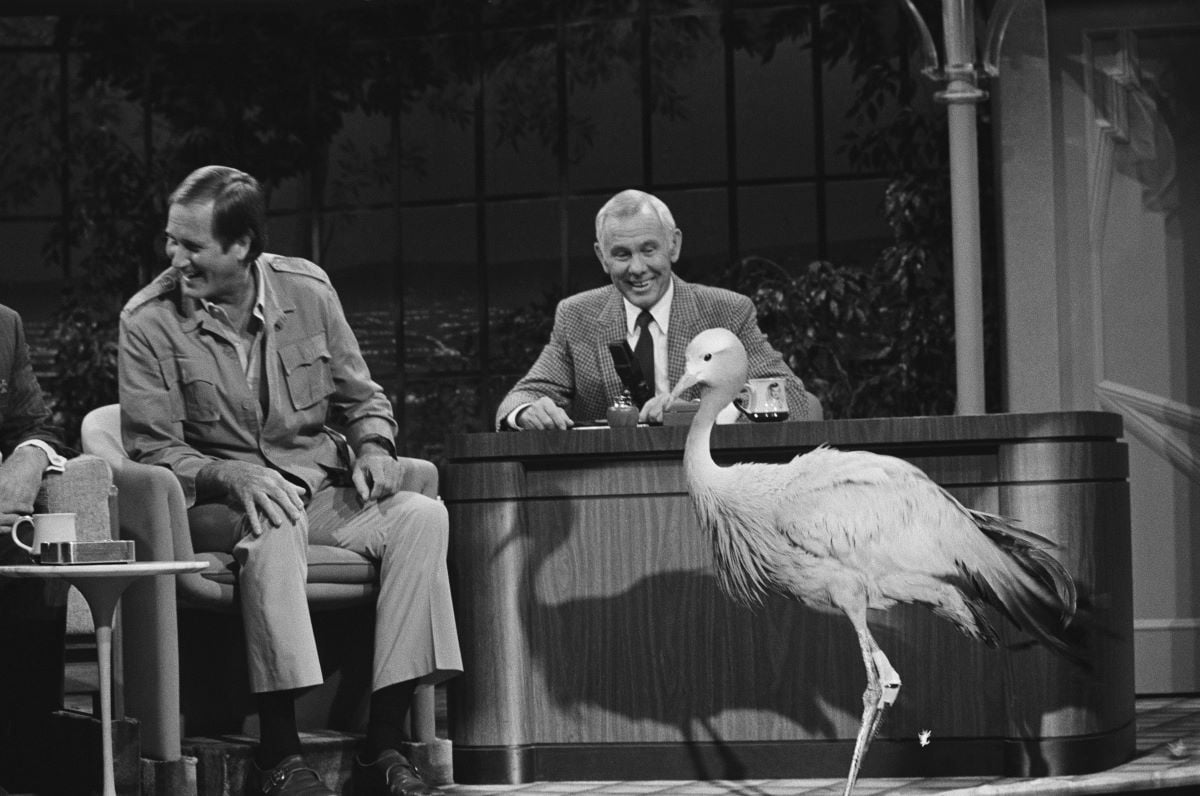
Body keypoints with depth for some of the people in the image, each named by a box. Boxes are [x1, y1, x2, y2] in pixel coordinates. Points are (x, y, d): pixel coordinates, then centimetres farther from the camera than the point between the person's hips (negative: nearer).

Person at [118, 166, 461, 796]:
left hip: (318, 490, 4)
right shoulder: (148, 321, -6)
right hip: (216, 502, -4)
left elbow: (361, 397, 15)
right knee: (273, 531, -39)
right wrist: (233, 476, -23)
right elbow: (151, 448, -6)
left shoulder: (307, 289, 4)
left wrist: (373, 448, -8)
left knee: (422, 515, -24)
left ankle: (383, 745, -26)